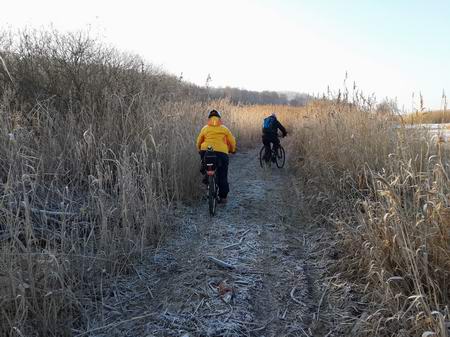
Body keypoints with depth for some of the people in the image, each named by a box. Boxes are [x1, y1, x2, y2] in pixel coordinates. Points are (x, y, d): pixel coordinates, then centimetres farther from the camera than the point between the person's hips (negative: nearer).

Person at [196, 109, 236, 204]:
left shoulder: (205, 128, 13)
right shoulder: (224, 129, 12)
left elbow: (199, 141, 17)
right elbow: (232, 141, 15)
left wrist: (199, 150, 35)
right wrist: (232, 150, 33)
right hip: (221, 153, 0)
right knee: (222, 177, 9)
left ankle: (206, 173, 8)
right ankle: (223, 197, 12)